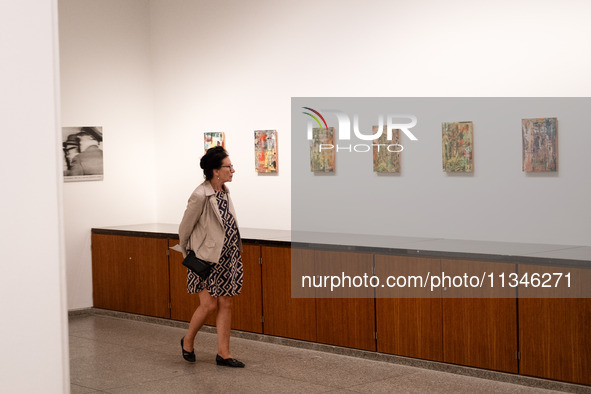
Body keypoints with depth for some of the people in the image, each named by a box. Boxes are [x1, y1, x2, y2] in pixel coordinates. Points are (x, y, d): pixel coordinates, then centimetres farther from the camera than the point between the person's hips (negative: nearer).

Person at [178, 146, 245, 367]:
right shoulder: (200, 196, -18)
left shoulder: (224, 191, 7)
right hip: (206, 258, -7)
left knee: (225, 304, 7)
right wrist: (188, 255, 3)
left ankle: (223, 353, 14)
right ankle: (187, 342, 21)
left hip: (227, 257, 7)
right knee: (209, 305, -4)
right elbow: (184, 228, -8)